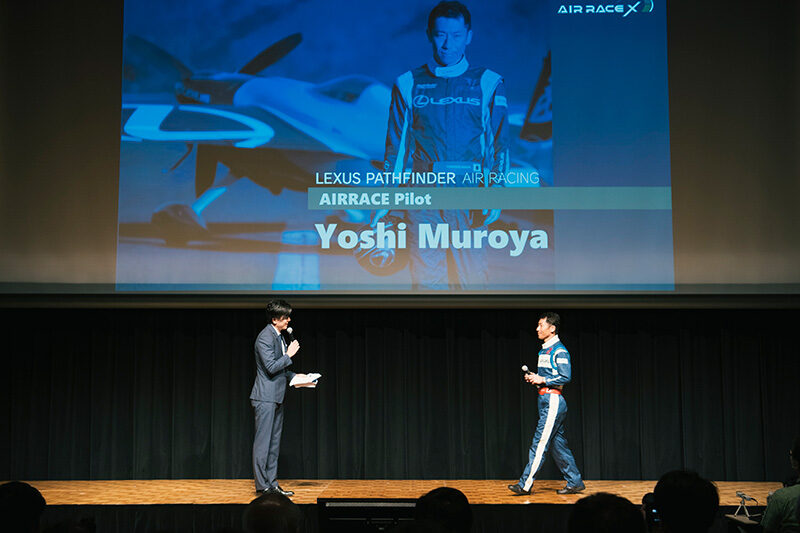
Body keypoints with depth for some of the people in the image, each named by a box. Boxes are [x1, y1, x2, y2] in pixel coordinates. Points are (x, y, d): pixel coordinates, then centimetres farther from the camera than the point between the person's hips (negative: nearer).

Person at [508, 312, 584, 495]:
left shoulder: (559, 351, -11)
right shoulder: (544, 351, 17)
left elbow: (566, 377, -18)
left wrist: (542, 380, -16)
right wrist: (533, 378, 8)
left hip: (553, 400, -10)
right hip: (545, 400, 10)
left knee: (539, 442, -10)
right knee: (559, 444, 11)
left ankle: (526, 484, -9)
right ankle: (574, 482, 18)